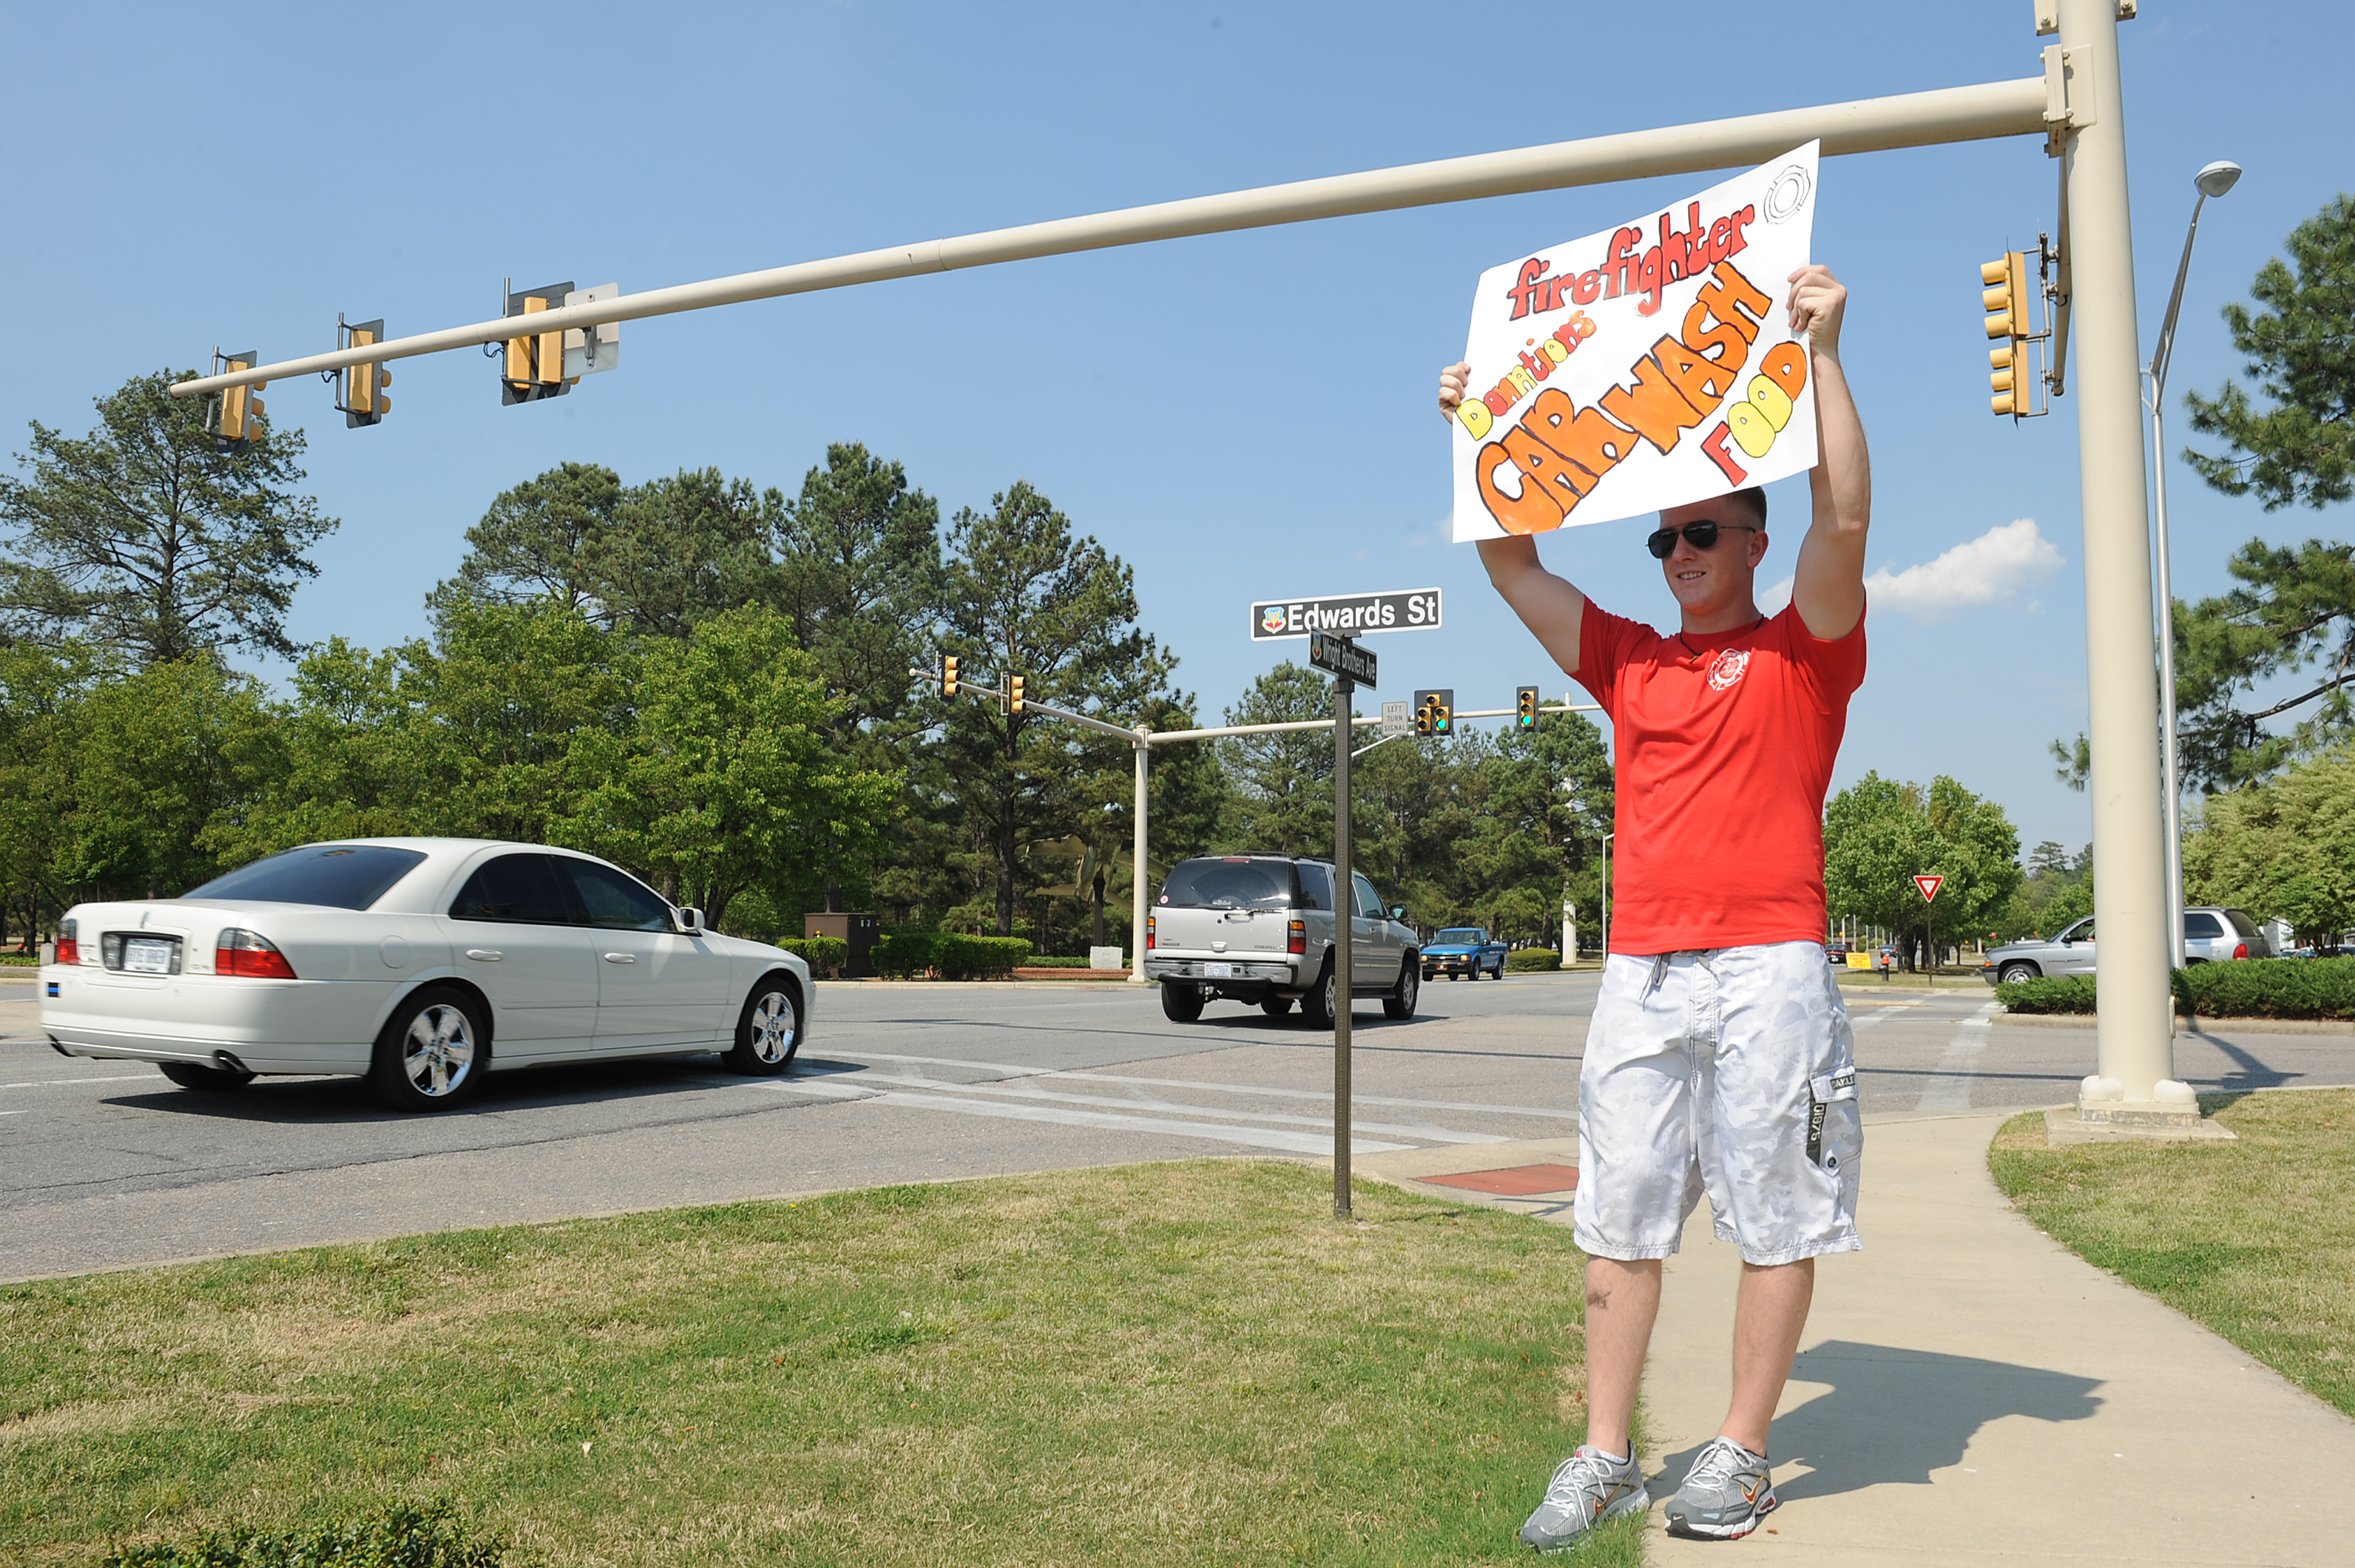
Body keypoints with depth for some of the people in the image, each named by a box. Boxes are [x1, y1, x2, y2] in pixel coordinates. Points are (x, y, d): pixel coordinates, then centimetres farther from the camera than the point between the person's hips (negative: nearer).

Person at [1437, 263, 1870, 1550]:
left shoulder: (1803, 651, 6)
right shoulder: (1628, 661, 18)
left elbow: (1844, 519, -9)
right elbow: (1513, 566, 19)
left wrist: (1823, 353, -10)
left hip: (1767, 969, -4)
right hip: (1639, 972, 4)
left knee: (1774, 1218, 1)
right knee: (1620, 1221, 4)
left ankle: (1740, 1456, 13)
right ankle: (1603, 1459, 10)